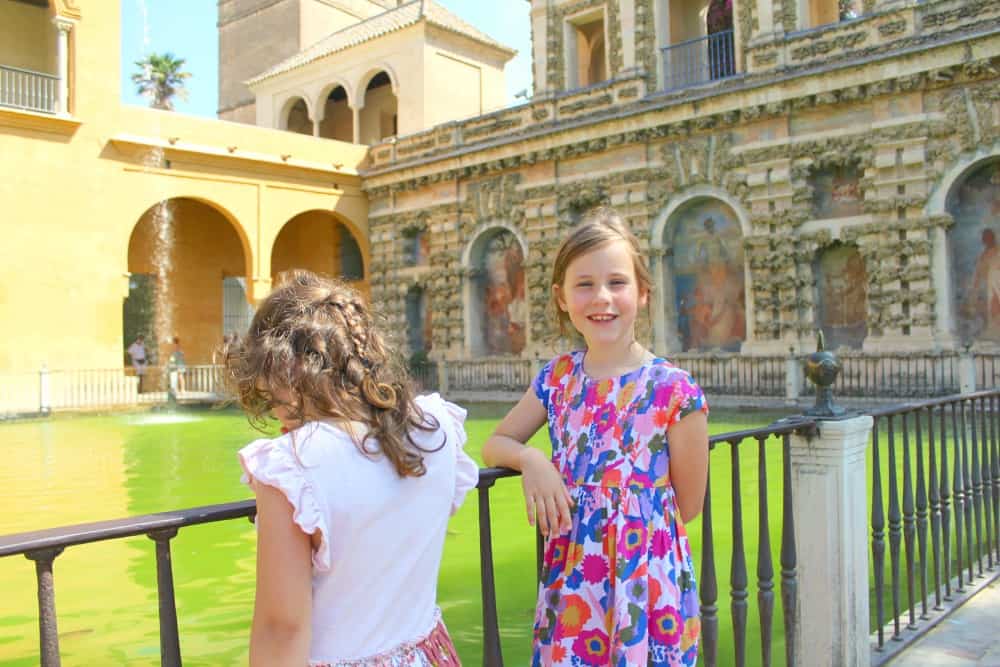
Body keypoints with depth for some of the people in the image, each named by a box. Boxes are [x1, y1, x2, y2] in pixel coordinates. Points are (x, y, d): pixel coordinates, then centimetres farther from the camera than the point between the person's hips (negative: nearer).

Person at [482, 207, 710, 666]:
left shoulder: (674, 391, -14)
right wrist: (530, 460, -13)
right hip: (569, 581, 4)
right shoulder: (558, 379, 0)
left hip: (646, 584, -3)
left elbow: (687, 506, -5)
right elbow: (495, 444, 9)